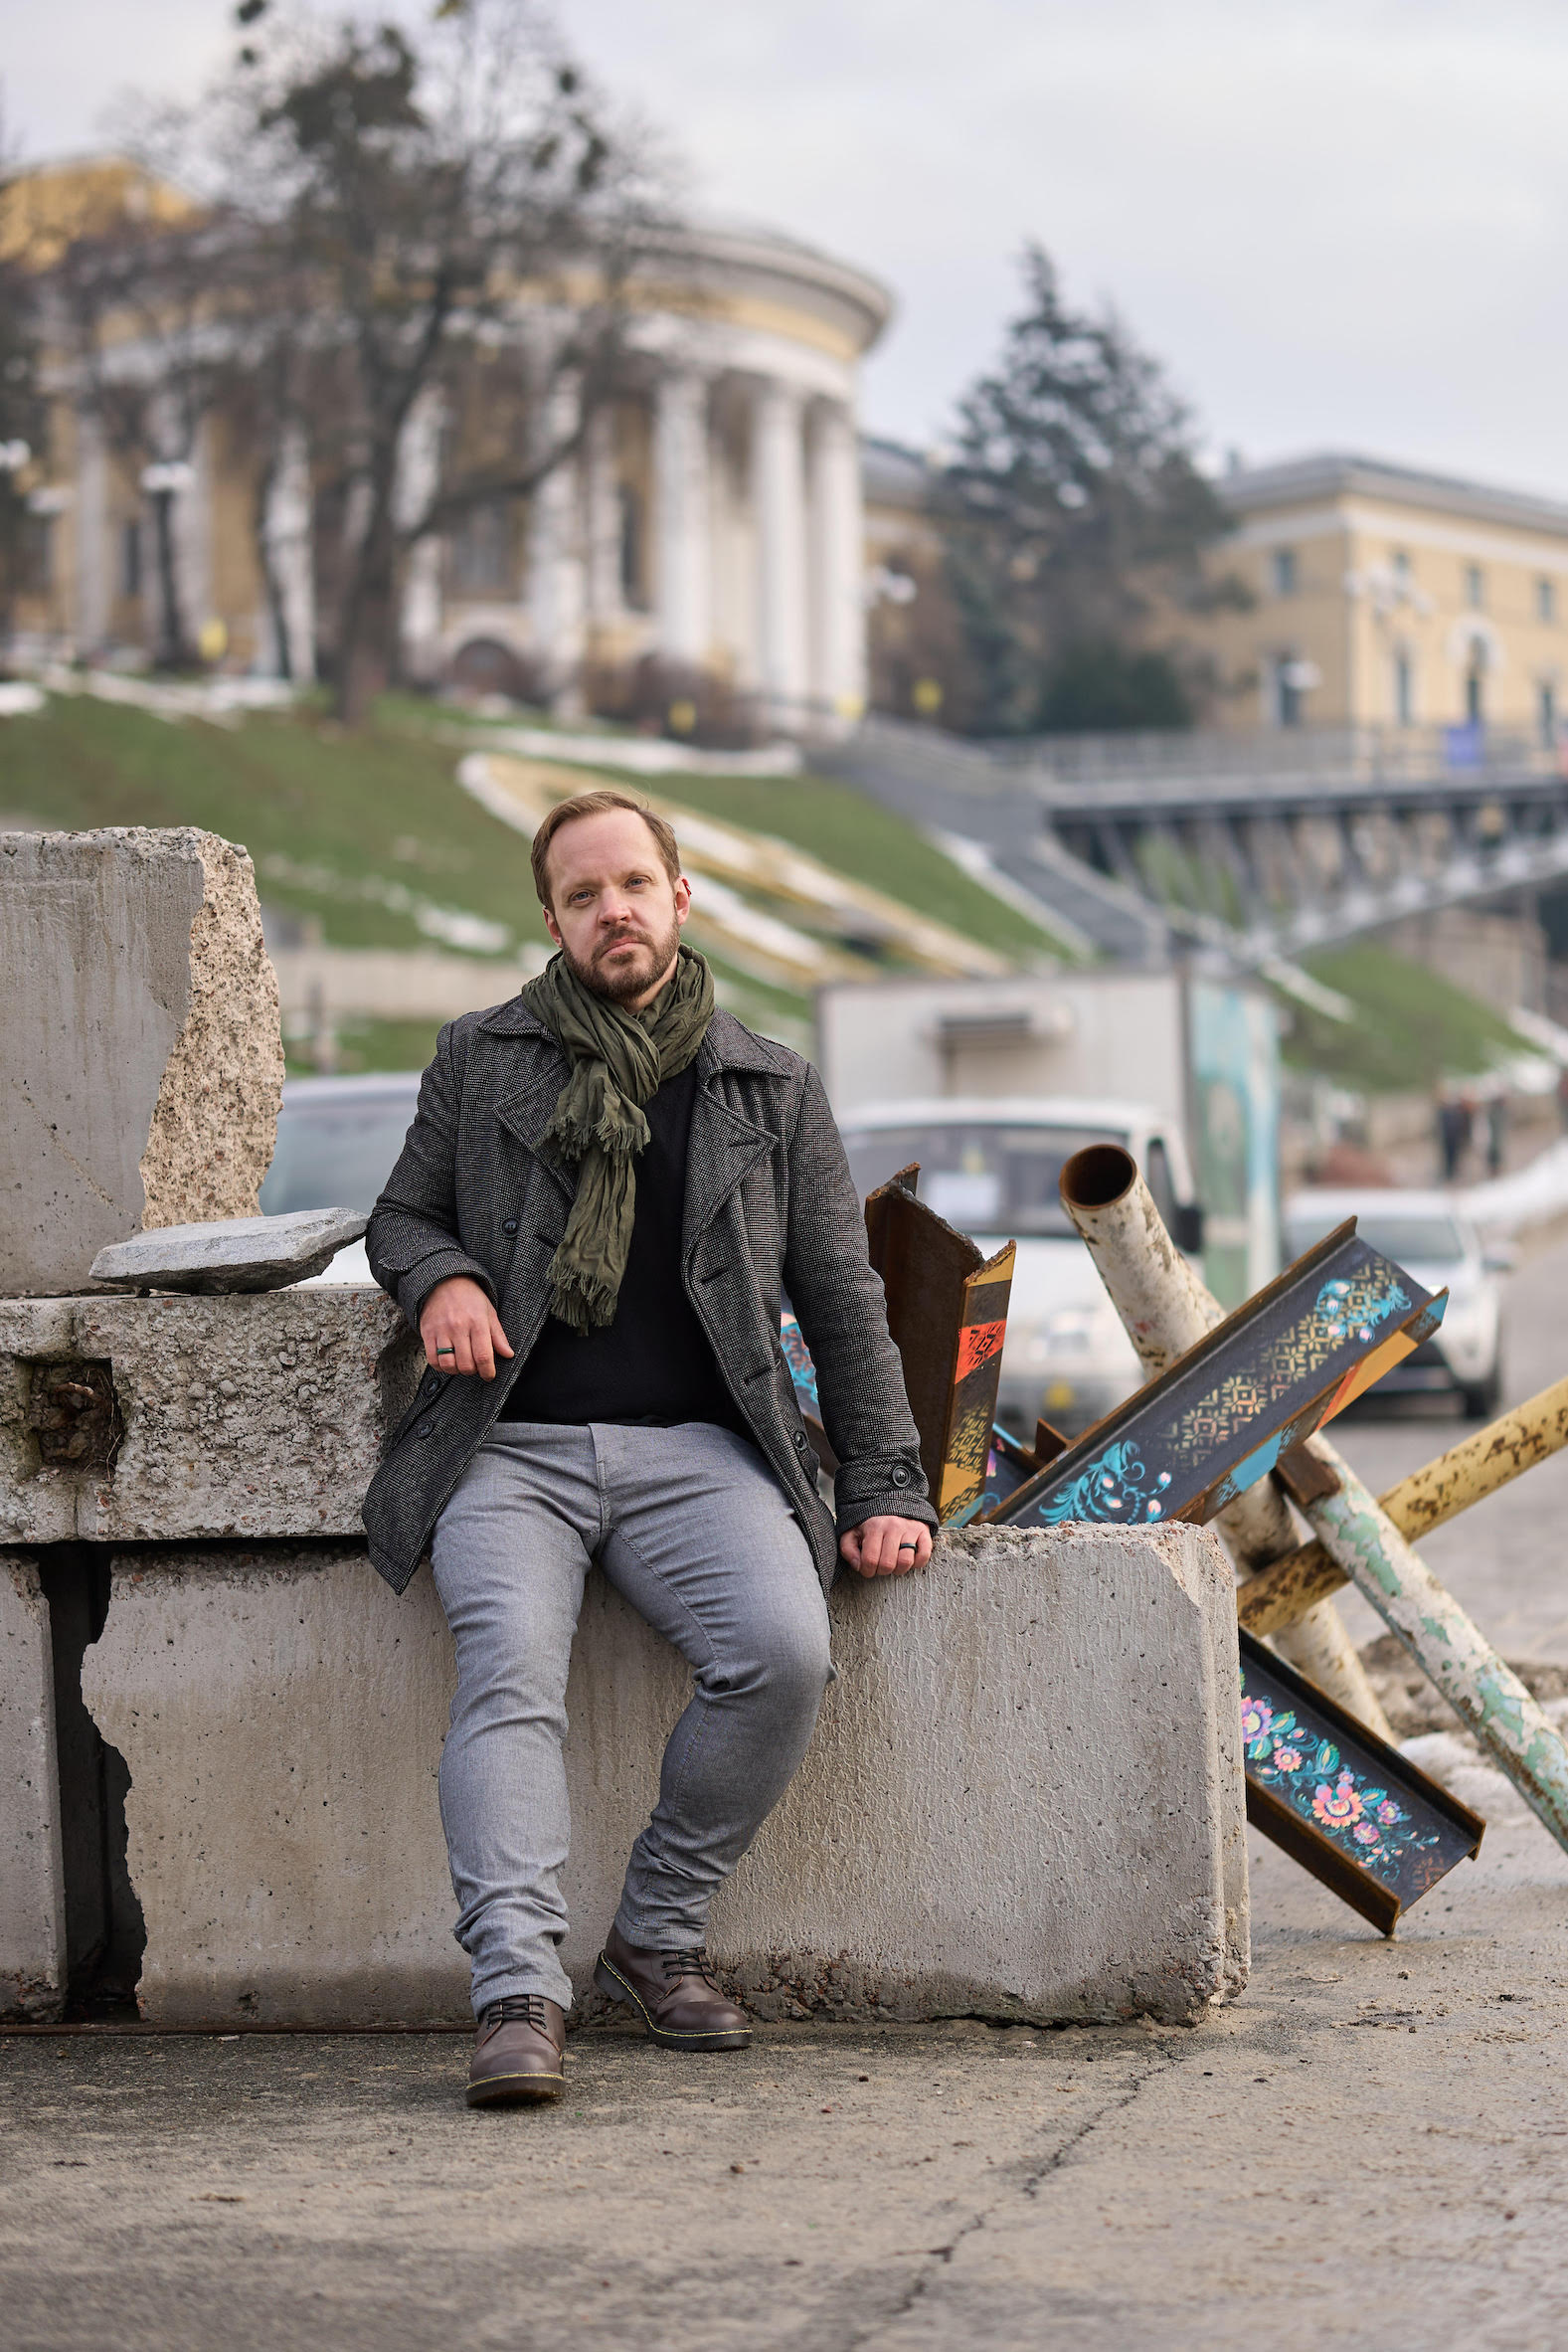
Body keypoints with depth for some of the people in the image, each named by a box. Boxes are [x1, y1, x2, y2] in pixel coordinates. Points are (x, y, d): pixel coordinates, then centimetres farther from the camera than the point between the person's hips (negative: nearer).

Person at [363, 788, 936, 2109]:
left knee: (784, 1648, -28)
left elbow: (844, 1305, 17)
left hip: (695, 1453, 1)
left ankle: (661, 1935, -11)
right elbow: (402, 1212, 24)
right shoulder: (481, 1063, 15)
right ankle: (519, 1989, -38)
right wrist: (439, 1277, -1)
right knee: (509, 1674, -29)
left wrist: (885, 1488, 7)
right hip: (510, 1450, 0)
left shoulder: (774, 1092, 16)